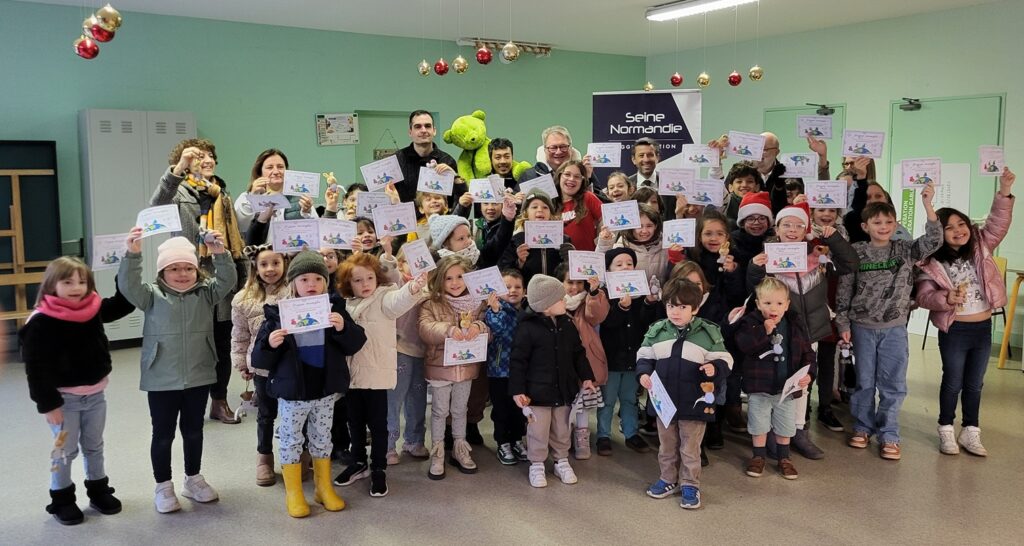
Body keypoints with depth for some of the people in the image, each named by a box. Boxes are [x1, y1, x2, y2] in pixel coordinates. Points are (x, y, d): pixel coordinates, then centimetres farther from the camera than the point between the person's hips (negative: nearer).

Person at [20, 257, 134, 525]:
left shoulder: (93, 309, -2)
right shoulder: (41, 322, -17)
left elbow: (123, 303, 7)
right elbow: (36, 367, -16)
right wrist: (48, 403, -17)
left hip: (96, 393, 5)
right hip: (64, 398, -5)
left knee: (94, 446, 18)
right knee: (65, 451, 7)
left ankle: (99, 491, 33)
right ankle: (62, 500, 24)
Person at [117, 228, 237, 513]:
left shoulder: (206, 293, 1)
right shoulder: (152, 295, -5)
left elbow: (227, 282, -14)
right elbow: (129, 286, -21)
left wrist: (221, 255, -32)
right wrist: (133, 254, -36)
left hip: (198, 377, 2)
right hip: (161, 380, -2)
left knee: (193, 430, 17)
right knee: (163, 434, 9)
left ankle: (193, 479, 33)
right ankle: (163, 486, 23)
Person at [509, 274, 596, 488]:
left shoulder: (567, 324, 2)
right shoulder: (528, 327, -16)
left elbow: (578, 354, 12)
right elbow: (518, 361, -13)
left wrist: (586, 377, 8)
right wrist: (517, 390, -14)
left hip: (564, 389, 5)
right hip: (538, 391, -5)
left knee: (562, 431, 17)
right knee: (538, 432, 7)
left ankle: (562, 462, 34)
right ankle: (536, 465, 23)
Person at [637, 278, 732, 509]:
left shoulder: (709, 332, -8)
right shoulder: (656, 330, -1)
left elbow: (724, 361, -5)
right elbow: (644, 357, 7)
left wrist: (715, 368, -26)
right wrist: (644, 373, -11)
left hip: (694, 402, -3)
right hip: (663, 401, 3)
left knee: (690, 448, 8)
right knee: (667, 446, 18)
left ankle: (690, 485, 22)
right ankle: (668, 479, 34)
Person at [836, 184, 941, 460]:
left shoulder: (905, 250, -1)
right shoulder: (856, 253, -4)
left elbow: (933, 240, -17)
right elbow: (844, 290, 0)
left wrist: (927, 205, -27)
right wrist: (843, 323, -2)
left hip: (894, 328, 0)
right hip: (862, 327, 0)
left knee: (893, 384, 4)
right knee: (864, 381, 11)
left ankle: (889, 435, 15)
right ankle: (863, 427, 26)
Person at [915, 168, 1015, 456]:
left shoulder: (981, 247, 0)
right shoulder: (933, 263, -11)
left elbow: (998, 223, -9)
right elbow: (924, 297, -14)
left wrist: (1004, 192, -21)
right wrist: (946, 298, -32)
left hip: (983, 328, 4)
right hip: (954, 331, -3)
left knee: (975, 384, 14)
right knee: (953, 383, 9)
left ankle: (970, 432, 25)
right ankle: (946, 431, 23)